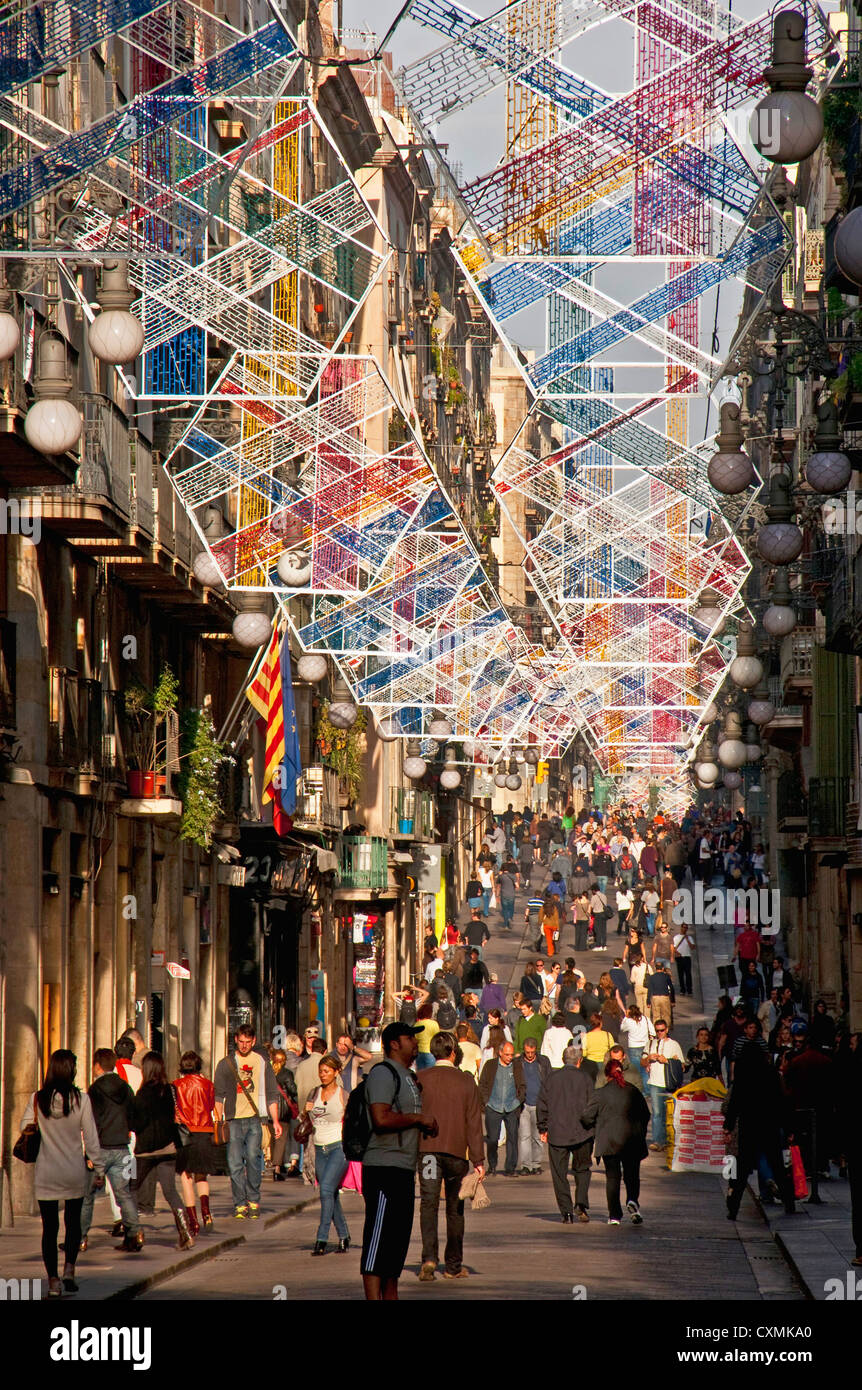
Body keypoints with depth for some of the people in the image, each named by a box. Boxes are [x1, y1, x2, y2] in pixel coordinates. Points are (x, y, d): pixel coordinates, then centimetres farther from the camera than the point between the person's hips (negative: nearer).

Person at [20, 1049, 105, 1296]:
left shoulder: (37, 1099, -8)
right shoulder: (81, 1100, -12)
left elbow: (25, 1128, 0)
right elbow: (91, 1137, -7)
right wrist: (99, 1169, 3)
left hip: (46, 1174, 1)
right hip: (75, 1173, 0)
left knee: (50, 1226, 7)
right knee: (73, 1221, 19)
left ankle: (53, 1280, 4)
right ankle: (69, 1269, 6)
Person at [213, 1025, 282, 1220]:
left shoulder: (262, 1063, 11)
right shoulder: (226, 1064, 10)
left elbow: (272, 1094, 13)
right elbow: (218, 1094, 8)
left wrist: (275, 1121, 7)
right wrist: (218, 1121, -2)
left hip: (255, 1119, -1)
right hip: (234, 1120, 1)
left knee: (252, 1157, -12)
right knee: (234, 1163, -5)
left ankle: (253, 1201, 1)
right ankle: (240, 1204, 1)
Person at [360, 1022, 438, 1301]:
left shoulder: (407, 1076, 21)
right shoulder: (383, 1073, -10)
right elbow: (382, 1118, -23)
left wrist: (425, 1127, 10)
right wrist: (419, 1119, -13)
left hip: (404, 1169, 10)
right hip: (384, 1167, -10)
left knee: (399, 1236, 13)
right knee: (379, 1238, -10)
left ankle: (391, 1297, 18)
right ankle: (373, 1298, -12)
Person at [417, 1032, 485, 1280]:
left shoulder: (420, 1080, 1)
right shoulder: (466, 1082, 1)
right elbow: (474, 1123, 0)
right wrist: (478, 1160, 2)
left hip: (427, 1148, 0)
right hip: (457, 1150, 0)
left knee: (428, 1204, -4)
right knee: (455, 1209, 11)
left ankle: (429, 1257, -23)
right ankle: (453, 1266, 17)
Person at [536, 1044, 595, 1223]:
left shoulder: (551, 1078, 4)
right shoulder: (585, 1079, -1)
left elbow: (542, 1105, 5)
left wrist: (542, 1128, 14)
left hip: (557, 1134, 1)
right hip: (581, 1134, 0)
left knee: (559, 1174, 6)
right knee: (582, 1169, 14)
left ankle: (566, 1211, 1)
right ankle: (581, 1204, -4)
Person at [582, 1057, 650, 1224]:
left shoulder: (600, 1094, -4)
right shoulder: (633, 1091, 4)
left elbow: (586, 1118, -3)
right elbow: (645, 1115, 11)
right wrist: (640, 1133, 25)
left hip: (609, 1141, -2)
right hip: (632, 1141, 2)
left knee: (612, 1177, 4)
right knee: (632, 1175, 11)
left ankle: (614, 1215, 0)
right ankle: (632, 1200, -17)